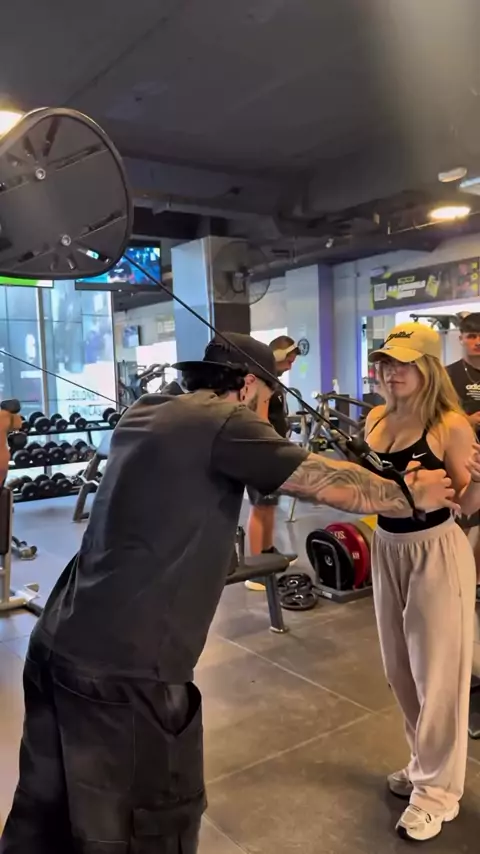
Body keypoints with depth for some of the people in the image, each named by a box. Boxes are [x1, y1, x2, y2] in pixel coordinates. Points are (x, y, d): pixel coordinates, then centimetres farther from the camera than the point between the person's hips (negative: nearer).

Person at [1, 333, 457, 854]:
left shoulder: (144, 414, 13)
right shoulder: (222, 421, -11)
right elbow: (333, 486, -7)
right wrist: (415, 496, 9)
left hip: (59, 644, 8)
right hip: (121, 667, -8)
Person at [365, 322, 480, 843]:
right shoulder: (376, 419, 3)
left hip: (436, 553, -7)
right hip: (386, 548, 7)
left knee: (436, 672, 7)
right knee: (401, 669, 20)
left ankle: (437, 789, 28)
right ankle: (425, 764, 43)